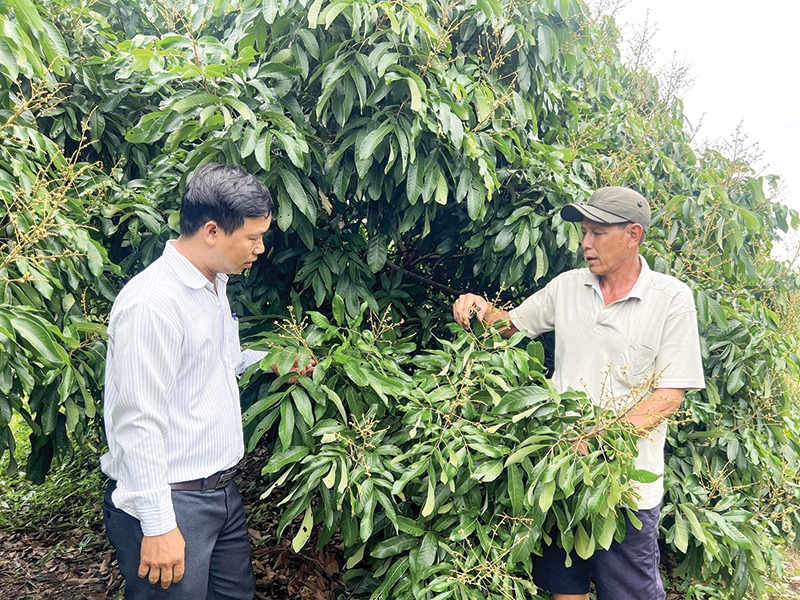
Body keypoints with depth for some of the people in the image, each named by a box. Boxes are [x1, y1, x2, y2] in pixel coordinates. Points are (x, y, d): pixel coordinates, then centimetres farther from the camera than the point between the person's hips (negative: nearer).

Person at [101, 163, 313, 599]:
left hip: (221, 491, 9)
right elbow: (138, 423, -23)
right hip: (169, 502, -9)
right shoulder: (152, 301, -22)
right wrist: (158, 525, -20)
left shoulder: (214, 283, 9)